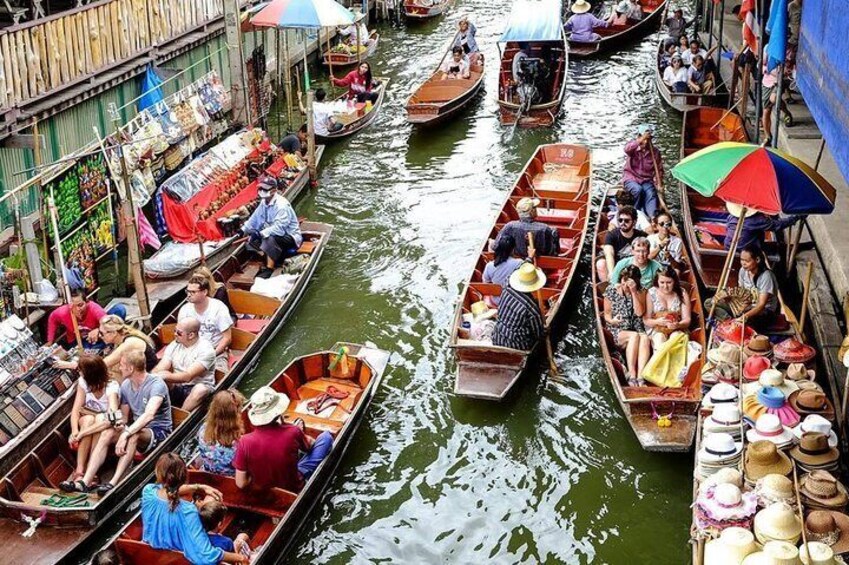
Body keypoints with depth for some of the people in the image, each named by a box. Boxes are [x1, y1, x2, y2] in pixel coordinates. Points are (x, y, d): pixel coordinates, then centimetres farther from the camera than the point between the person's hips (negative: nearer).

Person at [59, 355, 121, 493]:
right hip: (87, 422, 3)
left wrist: (81, 433, -44)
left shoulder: (112, 387, -25)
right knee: (88, 419, -32)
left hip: (104, 427, -3)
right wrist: (75, 431, -35)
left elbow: (112, 418, -40)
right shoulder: (83, 382, -9)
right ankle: (80, 470, -39)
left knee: (99, 418, -36)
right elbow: (75, 410, -14)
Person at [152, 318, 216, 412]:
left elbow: (188, 376, -24)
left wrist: (165, 376, -35)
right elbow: (158, 369, -3)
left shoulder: (205, 349, -14)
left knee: (201, 389, -38)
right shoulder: (174, 345, 4)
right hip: (176, 388, 5)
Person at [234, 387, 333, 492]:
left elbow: (240, 483, -19)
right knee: (326, 436, 11)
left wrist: (259, 474, -2)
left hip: (262, 491, 3)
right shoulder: (293, 432, -28)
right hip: (293, 489, -2)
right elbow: (310, 446, -4)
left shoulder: (245, 442, -27)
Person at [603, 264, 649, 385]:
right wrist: (611, 320, -18)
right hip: (617, 330, -2)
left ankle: (640, 376, -45)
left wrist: (633, 292, -14)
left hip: (636, 328, 2)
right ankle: (631, 374, -36)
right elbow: (607, 313, 5)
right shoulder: (611, 290, 2)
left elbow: (640, 312, -8)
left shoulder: (640, 291, 5)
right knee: (634, 336, -34)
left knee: (645, 338, -33)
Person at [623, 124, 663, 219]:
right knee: (638, 189, -34)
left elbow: (659, 169, 10)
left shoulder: (655, 151, 5)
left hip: (646, 180, 2)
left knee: (651, 193, -29)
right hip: (631, 179, -2)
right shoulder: (633, 147, -2)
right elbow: (627, 149, -29)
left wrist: (657, 178, -10)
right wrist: (641, 139, -38)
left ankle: (652, 217, -46)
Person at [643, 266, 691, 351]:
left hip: (677, 329, 1)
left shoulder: (682, 293, 2)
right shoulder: (651, 293, -1)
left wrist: (678, 325, -24)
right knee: (659, 338, -33)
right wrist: (657, 322, -23)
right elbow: (646, 320, -1)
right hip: (656, 329, -1)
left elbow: (687, 320, -1)